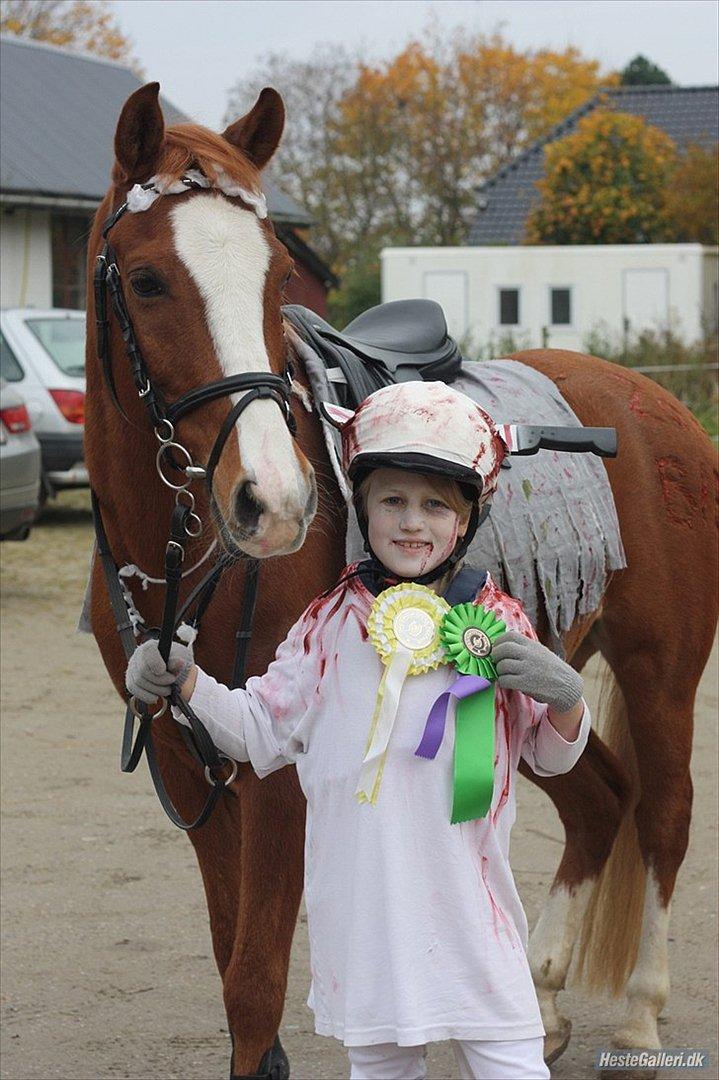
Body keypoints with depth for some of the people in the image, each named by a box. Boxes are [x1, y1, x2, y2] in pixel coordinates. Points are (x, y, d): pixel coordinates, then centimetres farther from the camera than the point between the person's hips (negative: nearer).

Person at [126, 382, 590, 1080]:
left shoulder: (496, 622, 0)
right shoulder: (332, 624, 2)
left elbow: (551, 758, 8)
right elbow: (259, 730, 10)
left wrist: (564, 700, -13)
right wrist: (183, 681, -5)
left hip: (467, 893, -1)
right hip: (360, 908, 1)